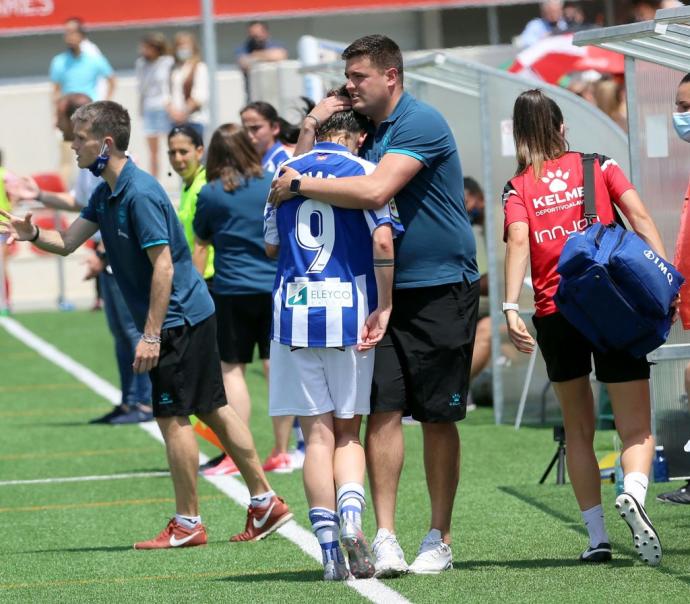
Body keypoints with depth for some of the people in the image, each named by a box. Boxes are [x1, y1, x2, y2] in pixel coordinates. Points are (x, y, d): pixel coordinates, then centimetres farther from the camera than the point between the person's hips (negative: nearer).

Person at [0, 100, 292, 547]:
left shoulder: (140, 194, -21)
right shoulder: (106, 195, 9)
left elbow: (163, 265, -23)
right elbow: (68, 242, 10)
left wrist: (151, 335, -22)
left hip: (179, 317, -10)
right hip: (195, 312, 10)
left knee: (173, 416, -3)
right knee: (213, 409, 12)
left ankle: (187, 524, 4)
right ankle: (265, 502, 16)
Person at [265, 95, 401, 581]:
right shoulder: (362, 171, -1)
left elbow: (271, 246, 19)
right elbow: (383, 239, -13)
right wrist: (384, 308, -9)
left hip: (294, 310, 2)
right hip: (349, 308, -2)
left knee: (317, 434, 4)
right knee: (348, 431, 10)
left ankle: (330, 550, 0)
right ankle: (351, 514, -15)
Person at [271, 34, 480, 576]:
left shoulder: (421, 124, -13)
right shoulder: (365, 129, 13)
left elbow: (374, 191, -26)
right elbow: (297, 178, 18)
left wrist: (301, 183, -18)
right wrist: (310, 130, 3)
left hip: (441, 288, -6)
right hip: (385, 290, 6)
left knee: (438, 419, 1)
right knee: (383, 410, -5)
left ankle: (439, 540, 11)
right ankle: (385, 538, -7)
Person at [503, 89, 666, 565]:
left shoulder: (519, 187, 7)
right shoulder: (599, 165, 10)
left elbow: (519, 241, -9)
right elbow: (640, 217, -3)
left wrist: (511, 308, -17)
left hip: (555, 313, 1)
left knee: (578, 428, 17)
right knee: (636, 428, -1)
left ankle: (597, 537, 12)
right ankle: (634, 492, -33)